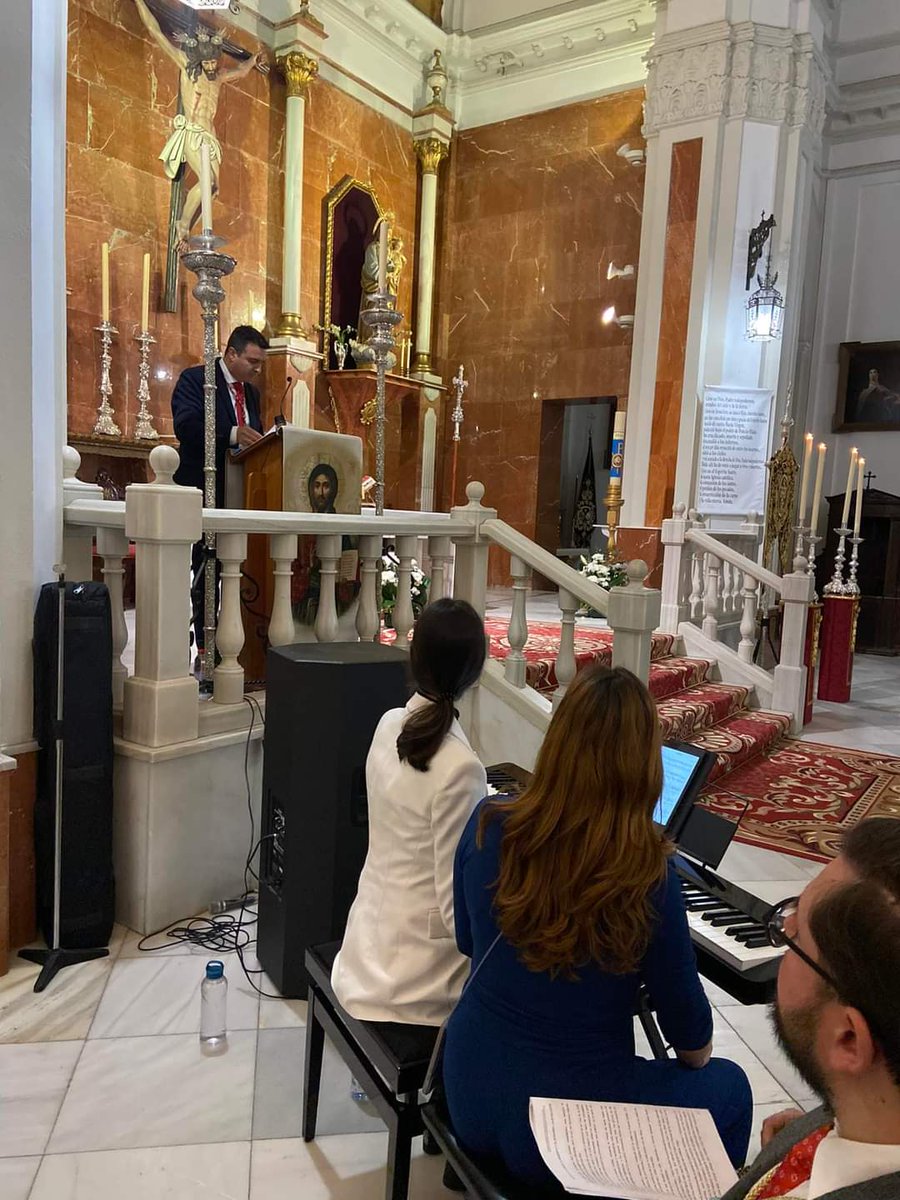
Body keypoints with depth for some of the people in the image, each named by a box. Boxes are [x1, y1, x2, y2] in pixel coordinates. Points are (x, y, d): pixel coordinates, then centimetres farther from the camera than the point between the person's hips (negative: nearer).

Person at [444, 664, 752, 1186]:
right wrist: (699, 1056, 15)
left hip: (470, 1090, 4)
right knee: (728, 1085, 22)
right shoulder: (647, 876, -25)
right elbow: (690, 1035, -8)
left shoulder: (488, 825, -15)